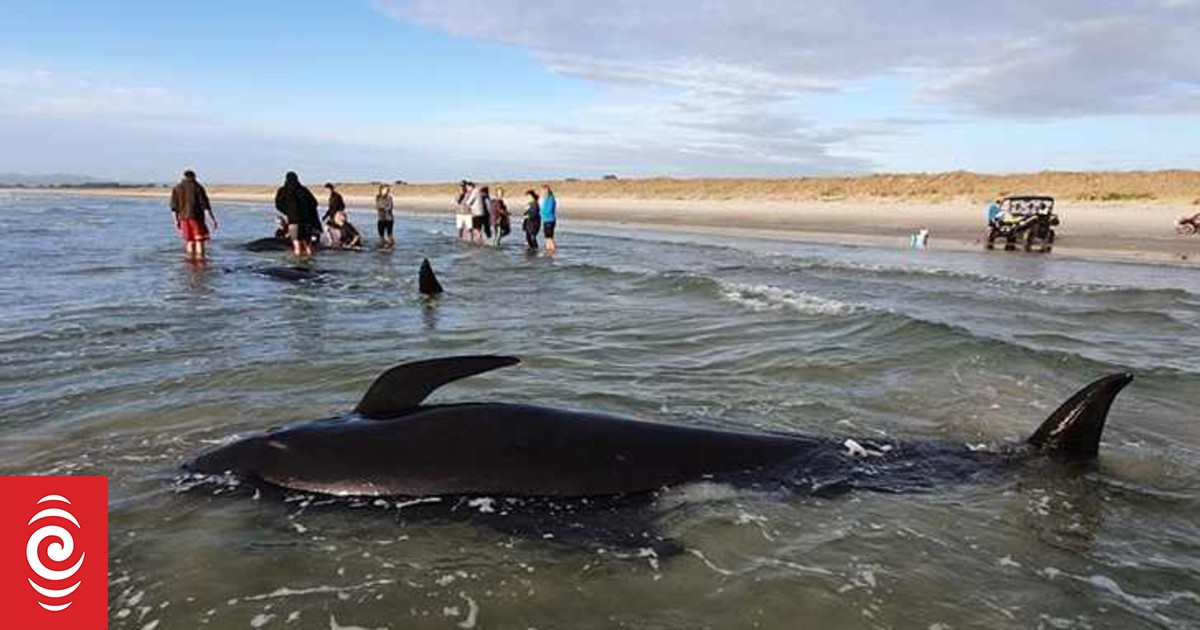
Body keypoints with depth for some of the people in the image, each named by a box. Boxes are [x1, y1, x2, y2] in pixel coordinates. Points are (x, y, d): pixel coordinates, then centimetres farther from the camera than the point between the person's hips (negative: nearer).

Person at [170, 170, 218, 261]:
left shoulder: (177, 188, 10)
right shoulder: (198, 187, -3)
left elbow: (174, 207, 9)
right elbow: (205, 205, -8)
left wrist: (176, 220, 16)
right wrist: (213, 219, -7)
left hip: (183, 217, 4)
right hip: (196, 216, -4)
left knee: (189, 240, 14)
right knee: (199, 240, -2)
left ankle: (191, 257, 14)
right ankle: (200, 257, -7)